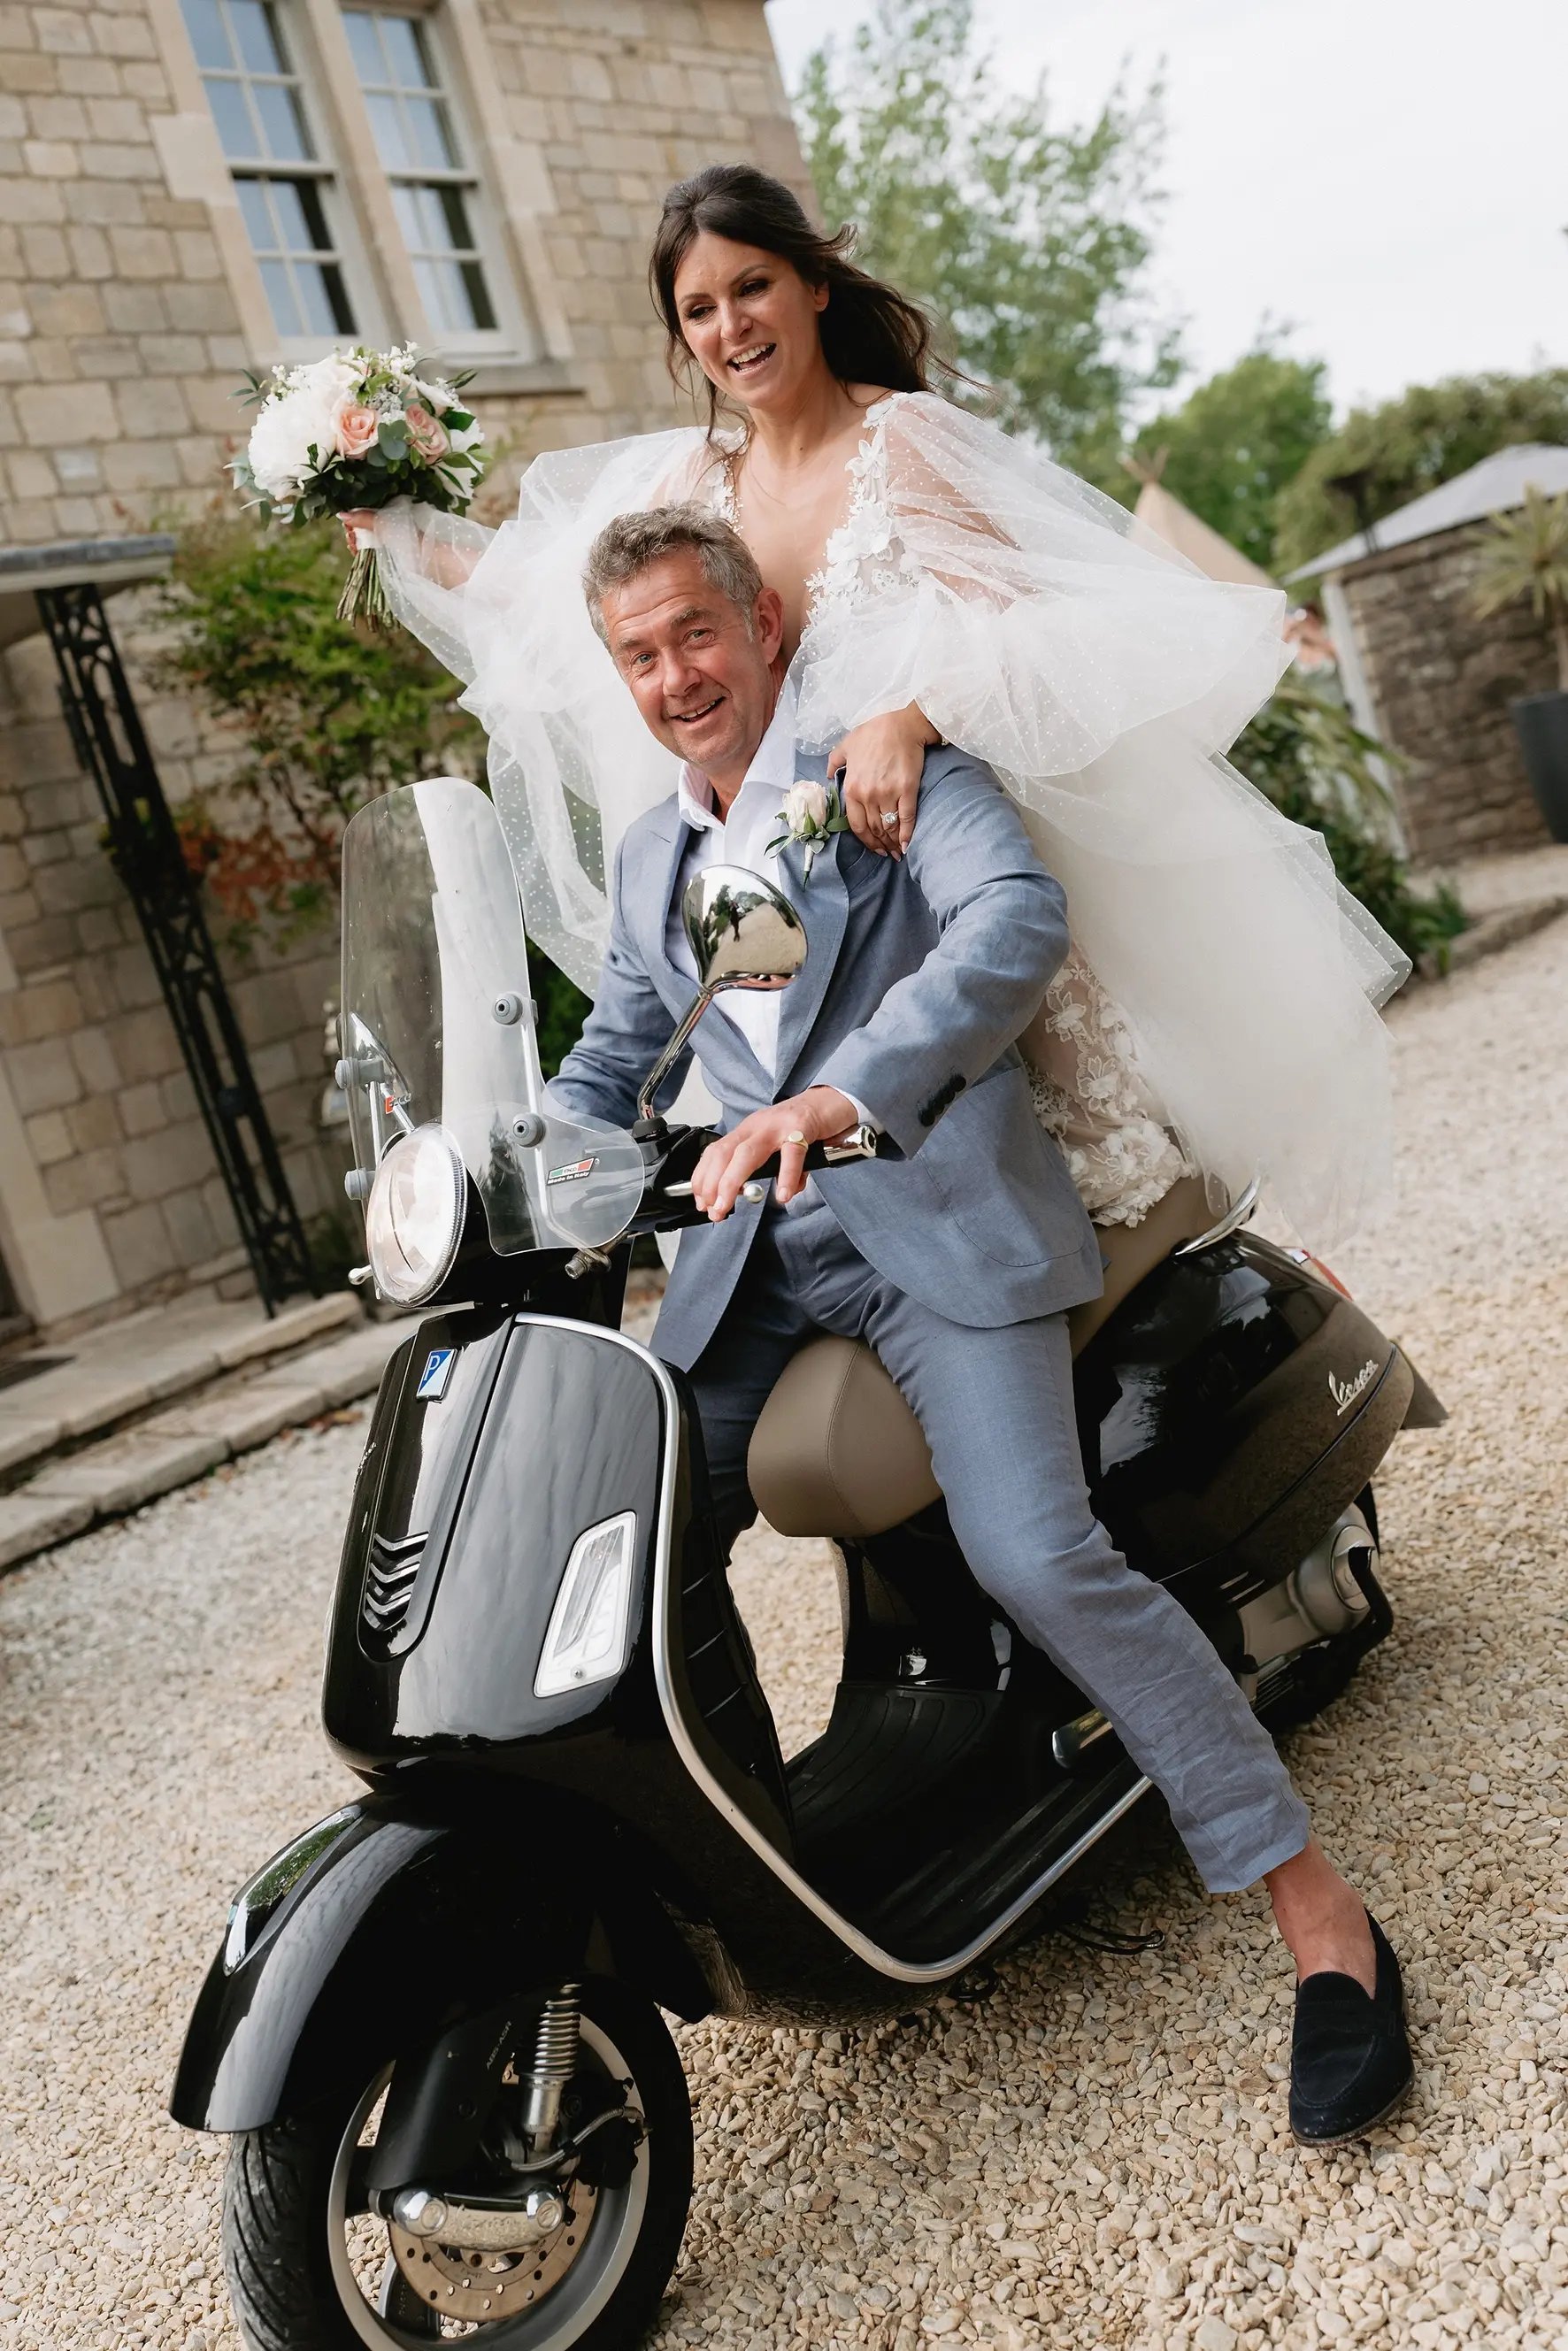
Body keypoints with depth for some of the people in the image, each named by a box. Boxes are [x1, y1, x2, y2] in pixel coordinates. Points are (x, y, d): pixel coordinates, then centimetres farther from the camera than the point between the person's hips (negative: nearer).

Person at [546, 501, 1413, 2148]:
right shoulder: (649, 858, 22)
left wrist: (845, 1094, -31)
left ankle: (1319, 1910, -7)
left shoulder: (894, 767, 1)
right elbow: (605, 1066, 30)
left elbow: (1020, 918, -17)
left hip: (933, 1210, -6)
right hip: (754, 1251, 6)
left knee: (1036, 1555, -20)